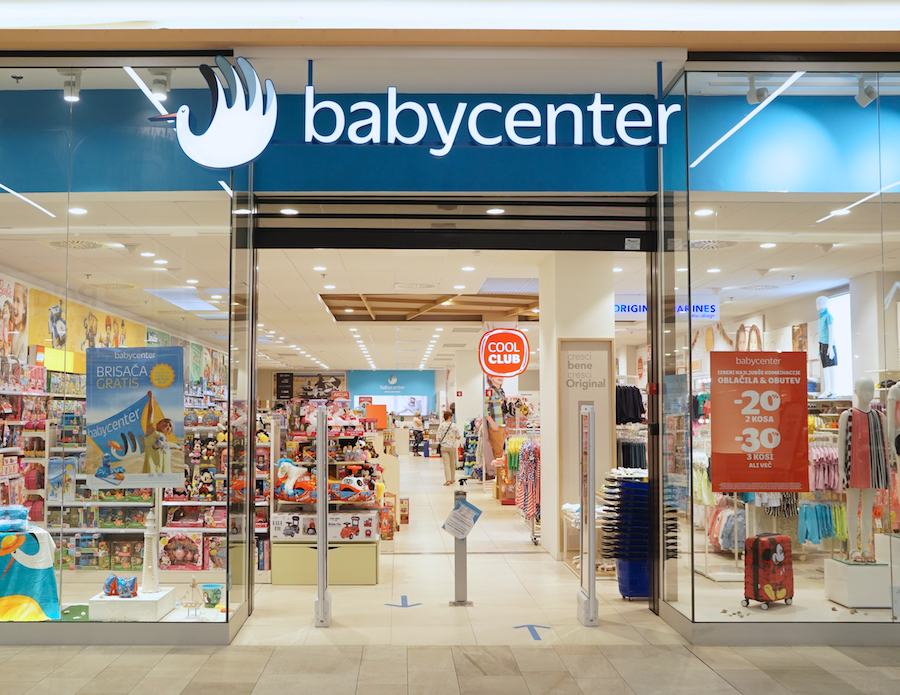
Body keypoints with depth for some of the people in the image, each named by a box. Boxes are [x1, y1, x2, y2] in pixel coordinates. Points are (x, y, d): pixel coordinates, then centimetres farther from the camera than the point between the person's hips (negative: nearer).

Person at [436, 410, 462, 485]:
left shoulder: (441, 426, -7)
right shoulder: (455, 426, -8)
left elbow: (439, 438, -7)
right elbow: (458, 437, -5)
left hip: (444, 446, 0)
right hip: (453, 447, 0)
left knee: (446, 463, -1)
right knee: (452, 464, 15)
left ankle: (448, 480, -10)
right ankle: (452, 479, 26)